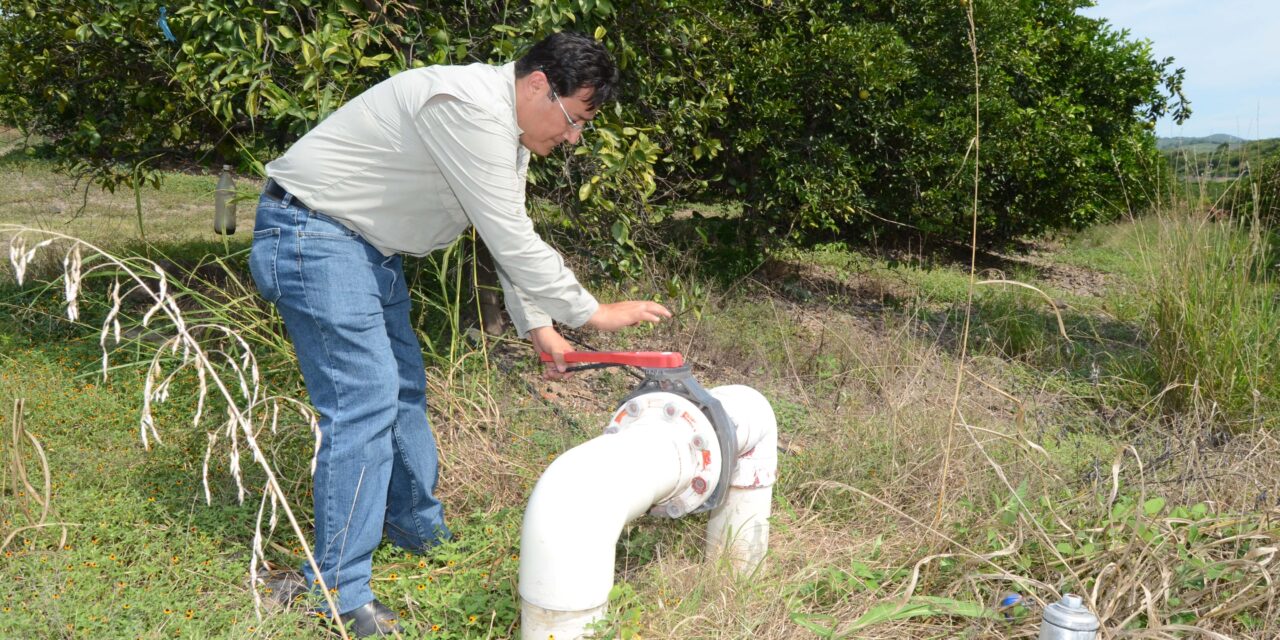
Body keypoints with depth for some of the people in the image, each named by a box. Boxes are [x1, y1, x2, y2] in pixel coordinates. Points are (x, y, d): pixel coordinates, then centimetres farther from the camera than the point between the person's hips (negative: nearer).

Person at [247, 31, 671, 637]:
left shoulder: (511, 130, 7)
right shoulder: (471, 108, -26)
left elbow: (511, 239, 13)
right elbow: (511, 242, -26)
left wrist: (538, 326, 8)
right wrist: (592, 313, -17)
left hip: (367, 242, 10)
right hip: (312, 233, -10)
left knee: (405, 386, 17)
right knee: (365, 399, -14)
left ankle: (419, 526, 36)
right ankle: (336, 588, -6)